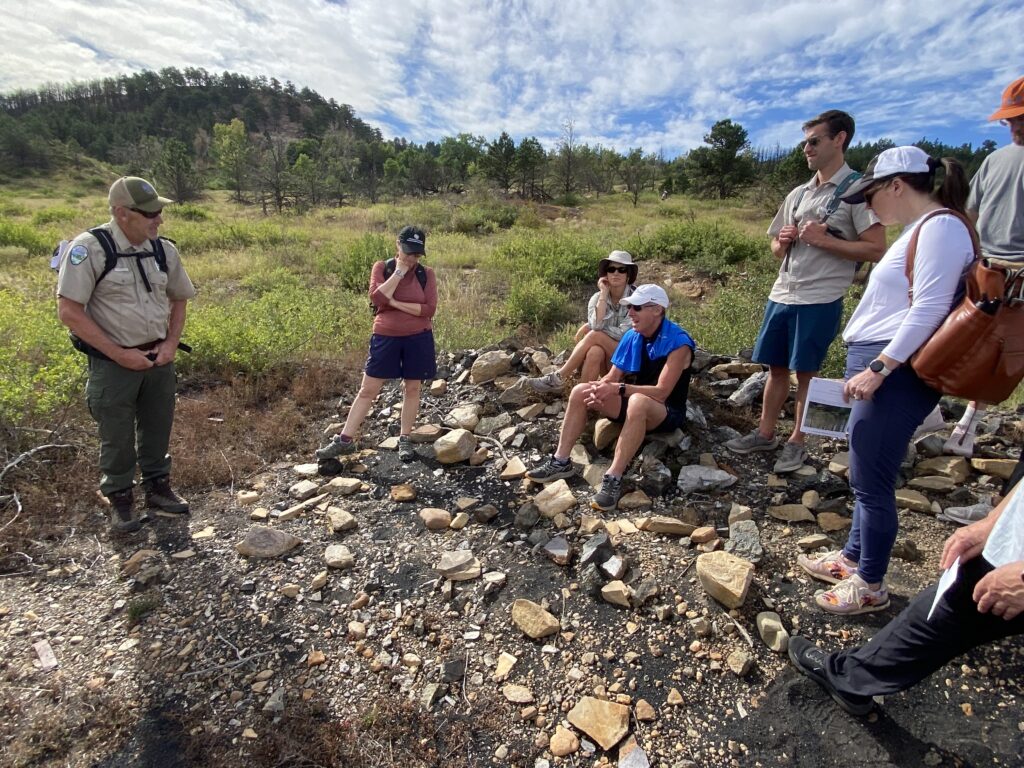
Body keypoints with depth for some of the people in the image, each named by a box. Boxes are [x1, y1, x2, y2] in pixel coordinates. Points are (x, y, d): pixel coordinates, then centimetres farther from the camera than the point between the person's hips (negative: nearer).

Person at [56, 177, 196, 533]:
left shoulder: (164, 249, 1)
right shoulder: (89, 248, -13)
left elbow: (178, 299, 13)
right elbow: (69, 311, -14)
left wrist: (171, 343, -1)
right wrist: (119, 354, -16)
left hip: (158, 358, 4)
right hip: (113, 363, -4)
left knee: (157, 428, 16)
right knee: (117, 436, 9)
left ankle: (158, 486, 33)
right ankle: (120, 500, 27)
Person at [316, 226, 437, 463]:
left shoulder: (426, 274, -1)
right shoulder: (381, 268, -1)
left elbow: (429, 309, -12)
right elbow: (376, 298, -18)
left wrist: (395, 303, -16)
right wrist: (399, 271, -15)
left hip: (418, 338, 0)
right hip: (385, 337, 0)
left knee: (412, 388, 8)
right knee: (367, 389, 4)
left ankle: (405, 439, 22)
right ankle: (345, 440, 12)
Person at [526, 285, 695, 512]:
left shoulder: (678, 343, -20)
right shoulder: (632, 336, 0)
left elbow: (661, 392, -27)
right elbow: (612, 377, 0)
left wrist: (618, 389, -32)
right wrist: (599, 389, -23)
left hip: (667, 412, -6)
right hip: (633, 403, 7)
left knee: (638, 402, -41)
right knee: (581, 391, -11)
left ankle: (614, 479, -39)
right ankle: (561, 461, -12)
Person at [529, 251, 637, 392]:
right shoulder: (597, 298, 1)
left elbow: (624, 334, -18)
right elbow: (596, 326, -18)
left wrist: (590, 329, -12)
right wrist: (603, 294, -18)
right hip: (604, 361, 3)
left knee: (594, 335, -27)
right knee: (594, 352, -34)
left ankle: (558, 378, -21)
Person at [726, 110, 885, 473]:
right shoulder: (797, 194, 15)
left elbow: (877, 250, -10)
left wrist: (824, 240, -16)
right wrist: (783, 242, -1)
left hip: (820, 299, -6)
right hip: (782, 294, 6)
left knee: (806, 372, 2)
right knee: (776, 367, 11)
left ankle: (796, 442, 16)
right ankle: (765, 433, 23)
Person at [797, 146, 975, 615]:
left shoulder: (940, 227, -11)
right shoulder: (920, 228, 19)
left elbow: (929, 309, -20)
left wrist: (877, 369, -22)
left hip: (898, 372, -10)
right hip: (880, 366, 10)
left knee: (871, 480, -1)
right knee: (867, 475, 17)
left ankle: (870, 586, 14)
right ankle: (853, 559, 32)